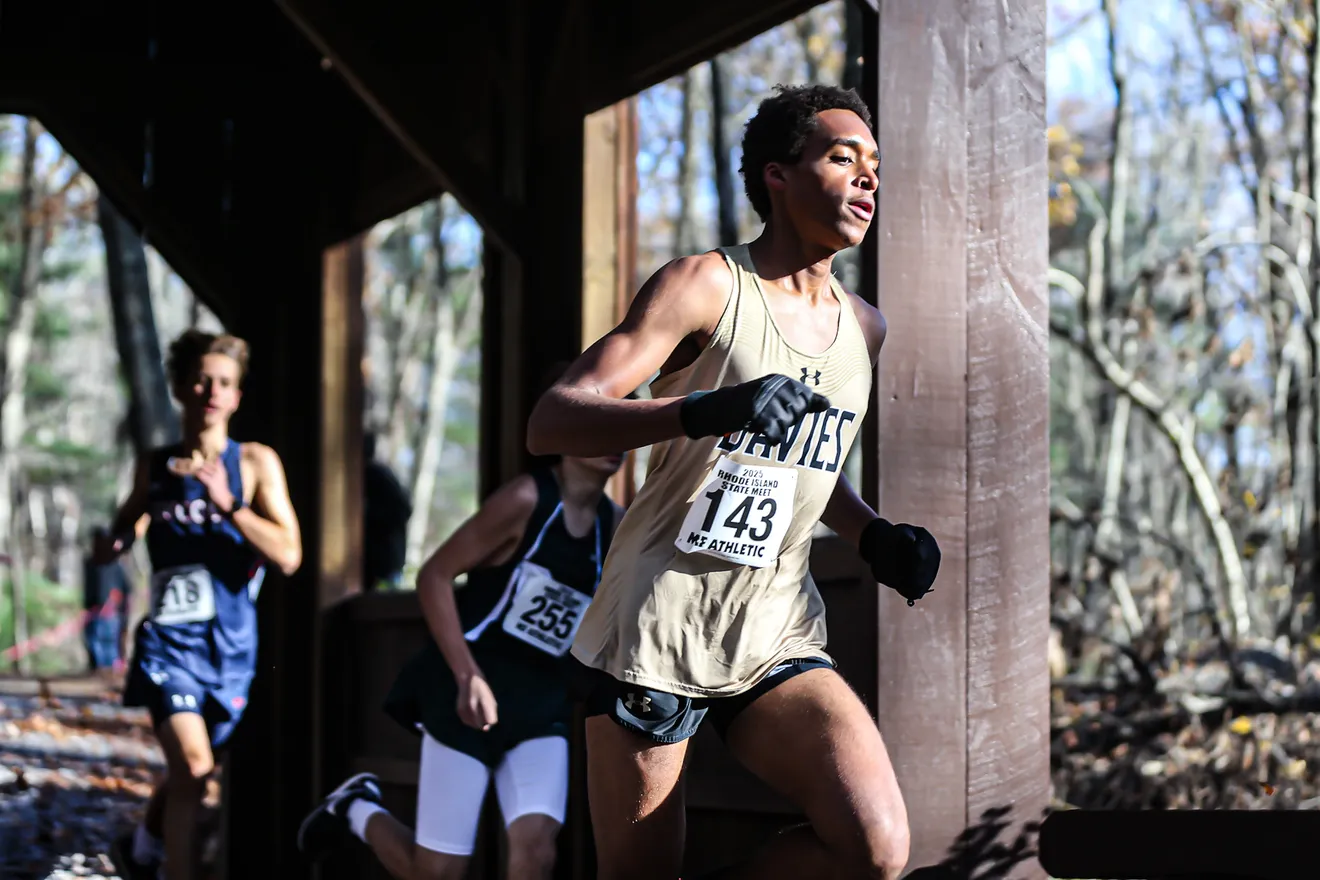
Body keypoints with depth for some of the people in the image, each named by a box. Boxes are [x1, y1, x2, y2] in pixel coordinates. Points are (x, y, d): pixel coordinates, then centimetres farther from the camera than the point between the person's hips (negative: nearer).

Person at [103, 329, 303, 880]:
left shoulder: (255, 463, -2)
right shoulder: (155, 466, 5)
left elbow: (289, 556, -12)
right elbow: (110, 548, 22)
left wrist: (226, 503, -20)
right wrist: (116, 539, -2)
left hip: (229, 647, 1)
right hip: (169, 641, -1)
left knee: (188, 774, 16)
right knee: (192, 766, -20)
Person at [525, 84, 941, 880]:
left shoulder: (865, 328, 12)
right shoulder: (707, 286, -7)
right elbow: (550, 425, -16)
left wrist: (875, 538, 8)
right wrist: (705, 411, -32)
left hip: (779, 636, 5)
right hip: (657, 632, -5)